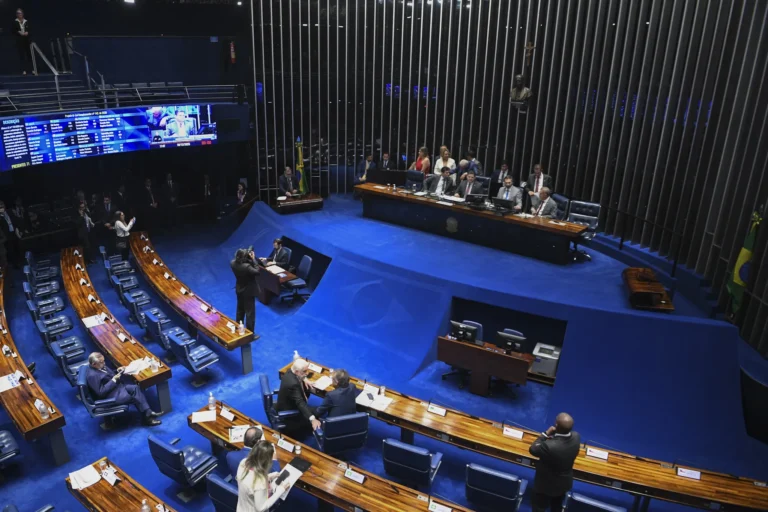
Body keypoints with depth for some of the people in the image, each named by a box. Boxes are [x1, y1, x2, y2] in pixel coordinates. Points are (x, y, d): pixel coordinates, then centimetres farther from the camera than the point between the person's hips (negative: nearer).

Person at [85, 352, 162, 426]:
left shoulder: (100, 366, 3)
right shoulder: (92, 375, -23)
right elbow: (101, 393, -23)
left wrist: (118, 372, -2)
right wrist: (113, 380, -22)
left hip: (116, 386, 8)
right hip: (110, 396, -8)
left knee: (135, 388, -14)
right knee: (135, 397, -16)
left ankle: (148, 413, -19)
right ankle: (146, 417, 0)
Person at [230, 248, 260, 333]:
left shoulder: (233, 263, -13)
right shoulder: (246, 266, -35)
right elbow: (257, 271, -23)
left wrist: (249, 259, -8)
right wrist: (253, 259, -23)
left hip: (239, 290, 7)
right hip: (248, 291, -7)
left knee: (240, 310, 25)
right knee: (250, 313, 7)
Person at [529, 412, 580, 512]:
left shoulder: (549, 446, -44)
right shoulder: (576, 437, -24)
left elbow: (532, 450, -24)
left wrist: (546, 434, -22)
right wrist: (552, 436, -16)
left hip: (547, 484, -6)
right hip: (564, 482, 6)